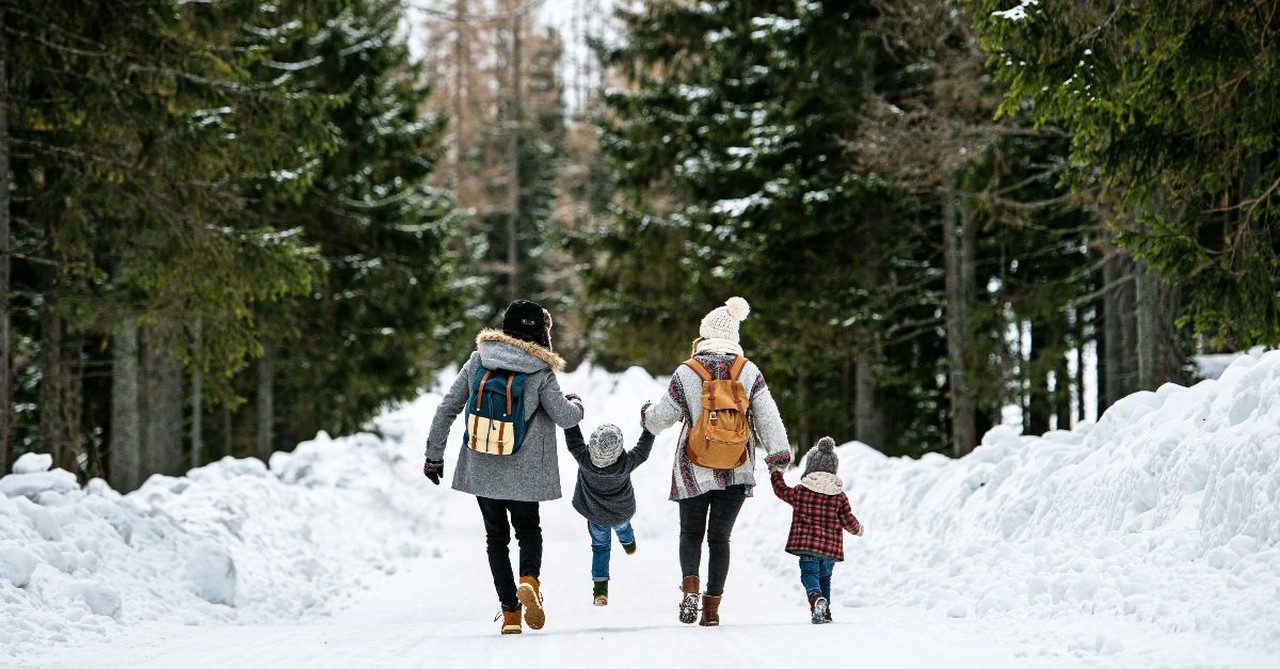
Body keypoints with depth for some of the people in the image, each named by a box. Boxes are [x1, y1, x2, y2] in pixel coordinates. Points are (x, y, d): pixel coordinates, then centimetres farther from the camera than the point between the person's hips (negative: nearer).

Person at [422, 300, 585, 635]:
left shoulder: (478, 361, 0)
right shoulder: (540, 372, -9)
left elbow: (447, 408, 0)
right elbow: (565, 417, -9)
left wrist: (434, 454, 8)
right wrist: (576, 404, 15)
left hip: (481, 469, 2)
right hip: (523, 471, -2)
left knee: (496, 537, 15)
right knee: (528, 530, 18)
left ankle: (510, 612, 6)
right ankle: (529, 581, -12)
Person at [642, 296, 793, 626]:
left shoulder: (686, 373, -7)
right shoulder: (748, 371, -3)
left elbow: (663, 416, 2)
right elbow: (767, 416, -6)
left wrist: (647, 416, 24)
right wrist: (778, 452, 0)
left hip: (694, 469, -1)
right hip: (737, 471, 1)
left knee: (691, 532, 15)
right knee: (720, 536, 11)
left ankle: (690, 585, -12)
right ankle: (712, 606, 6)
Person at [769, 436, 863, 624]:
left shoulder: (800, 492, -1)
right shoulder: (840, 496, 2)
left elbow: (781, 490, 16)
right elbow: (848, 520, 5)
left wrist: (775, 473, 33)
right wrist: (857, 529, 27)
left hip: (806, 545, -3)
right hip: (831, 547, 3)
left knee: (809, 573, -4)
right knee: (824, 577, 18)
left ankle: (816, 598, -34)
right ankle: (825, 612, 18)